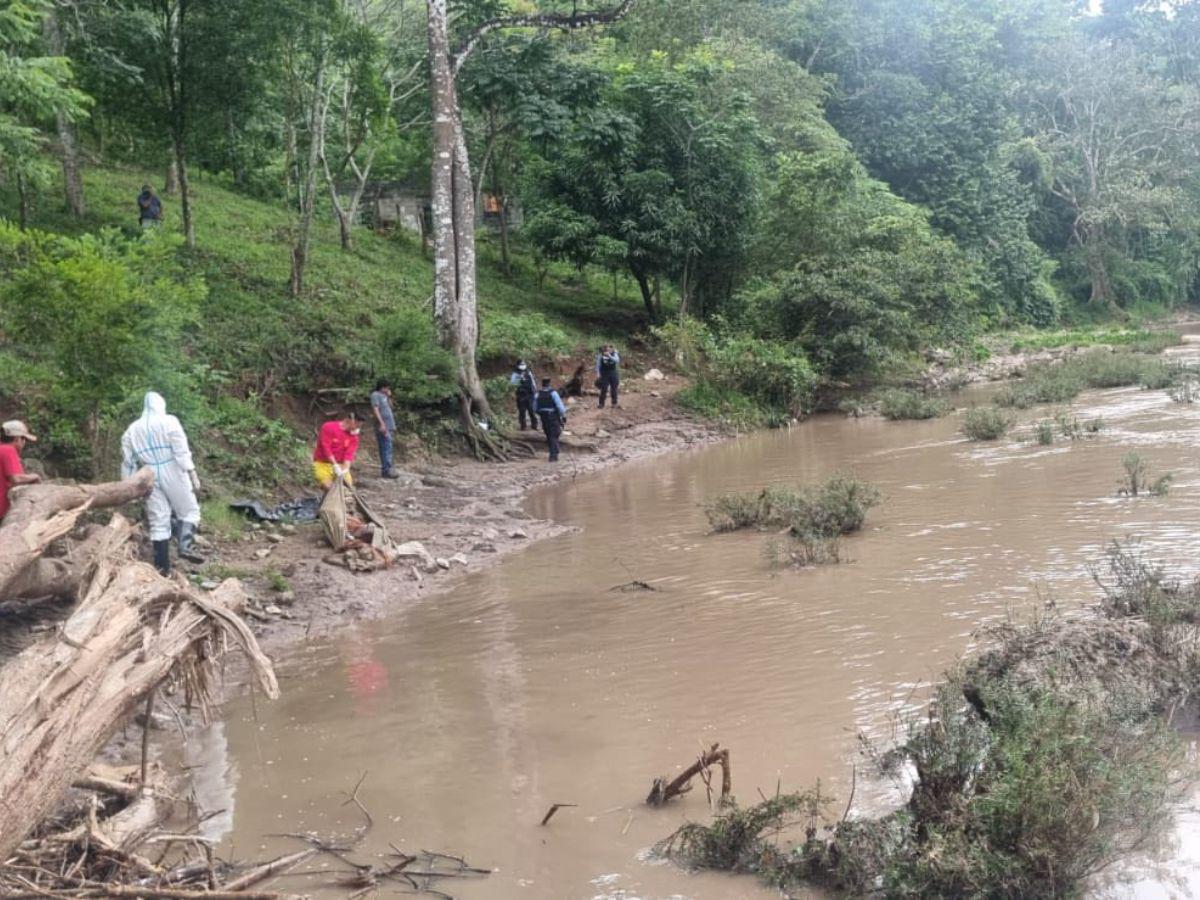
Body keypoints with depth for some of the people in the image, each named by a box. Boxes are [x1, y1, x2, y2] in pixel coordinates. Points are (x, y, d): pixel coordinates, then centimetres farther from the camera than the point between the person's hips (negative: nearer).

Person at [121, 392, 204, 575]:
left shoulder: (132, 429, 11)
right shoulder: (169, 422, -3)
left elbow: (127, 462, 12)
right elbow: (182, 450, -12)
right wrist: (192, 473, -14)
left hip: (150, 477, 4)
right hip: (172, 474, -4)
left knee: (159, 522, 6)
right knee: (189, 511, 8)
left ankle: (162, 565, 5)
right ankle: (186, 546, -16)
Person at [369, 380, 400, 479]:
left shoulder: (384, 395, 20)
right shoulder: (375, 395, -6)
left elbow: (390, 406, 27)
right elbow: (375, 409, -15)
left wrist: (389, 397, 11)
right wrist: (382, 423, -21)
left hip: (389, 426, 9)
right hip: (383, 426, -9)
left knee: (386, 449, 10)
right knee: (387, 448, -13)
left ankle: (385, 470, 13)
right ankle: (387, 470, -15)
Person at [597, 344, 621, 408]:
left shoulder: (614, 354, -1)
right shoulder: (601, 355, -5)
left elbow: (617, 360, -19)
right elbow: (598, 365, -2)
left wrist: (609, 356, -28)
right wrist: (598, 373, -10)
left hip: (613, 374, 2)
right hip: (605, 374, -2)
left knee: (614, 389, 7)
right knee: (604, 389, -5)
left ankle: (614, 403, 18)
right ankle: (601, 404, 4)